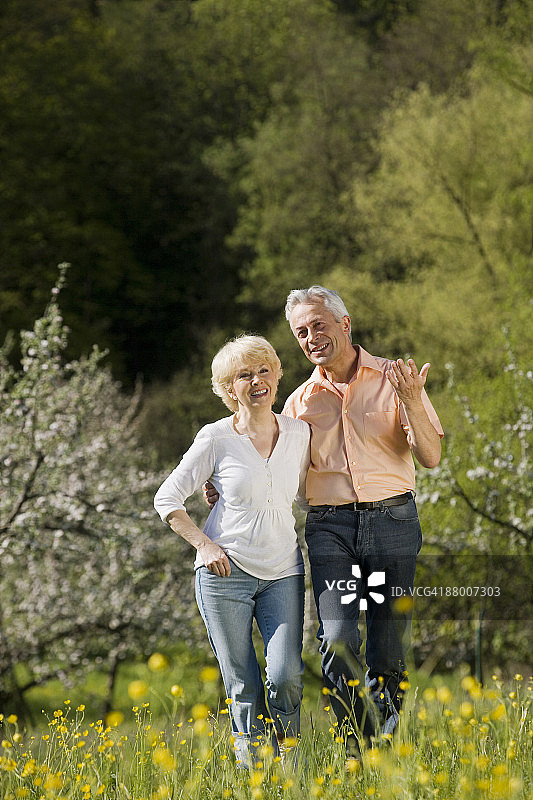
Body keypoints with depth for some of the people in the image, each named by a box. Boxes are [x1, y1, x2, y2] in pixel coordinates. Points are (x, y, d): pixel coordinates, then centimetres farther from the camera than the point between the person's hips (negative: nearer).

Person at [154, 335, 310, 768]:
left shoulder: (299, 432, 4)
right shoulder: (217, 438, -5)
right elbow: (167, 498, 0)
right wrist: (204, 544, -9)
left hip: (283, 573, 2)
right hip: (226, 571, -2)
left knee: (286, 676, -12)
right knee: (243, 687, 0)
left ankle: (290, 753, 12)